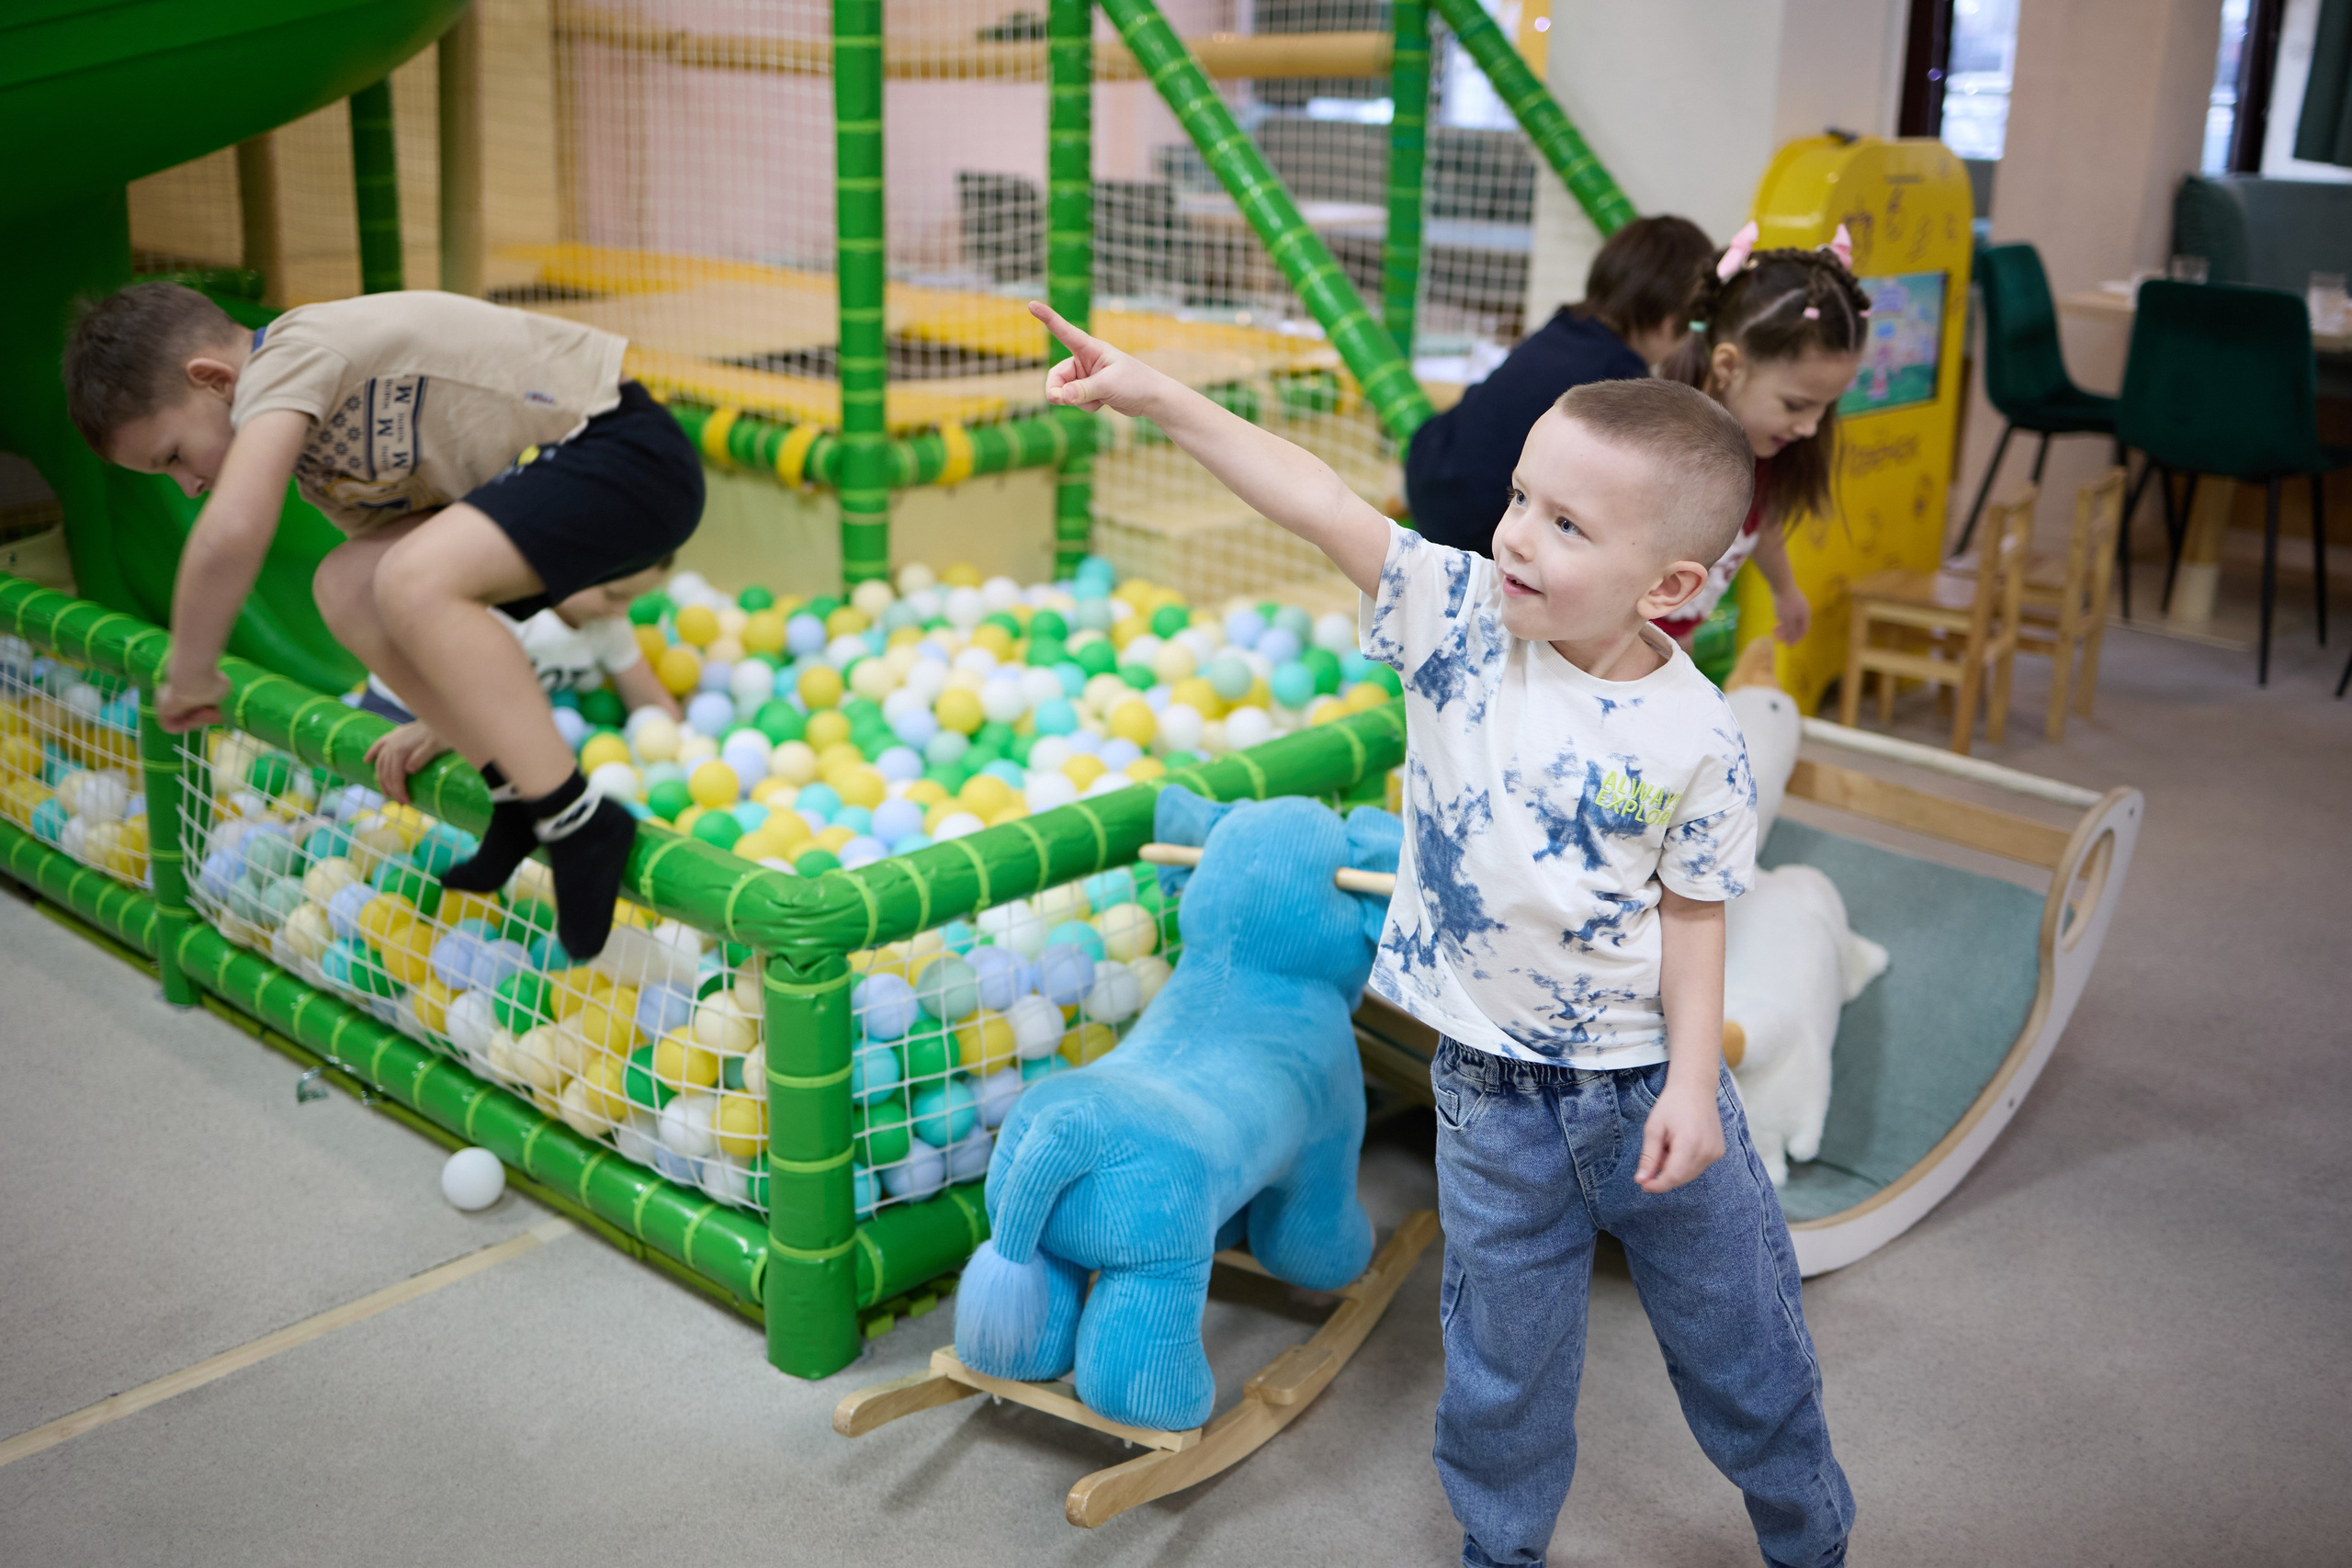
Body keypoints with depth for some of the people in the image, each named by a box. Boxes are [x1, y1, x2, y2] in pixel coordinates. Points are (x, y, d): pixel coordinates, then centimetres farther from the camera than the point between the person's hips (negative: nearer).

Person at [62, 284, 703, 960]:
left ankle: (579, 825, -19)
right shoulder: (315, 456, 15)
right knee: (347, 586, 1)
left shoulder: (293, 352, -15)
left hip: (630, 453, -10)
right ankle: (521, 800, 3)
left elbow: (231, 533, -28)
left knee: (414, 583, -27)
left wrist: (190, 677, -12)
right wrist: (448, 720, 22)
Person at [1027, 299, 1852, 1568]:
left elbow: (1694, 914, -6)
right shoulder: (1461, 615, -11)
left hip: (1652, 1083, -1)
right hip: (1493, 1092, 1)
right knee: (1506, 1353, 15)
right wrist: (1158, 397, -23)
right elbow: (1319, 503, -17)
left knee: (1739, 1329, 17)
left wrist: (1692, 1086, -11)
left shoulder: (1696, 738, -14)